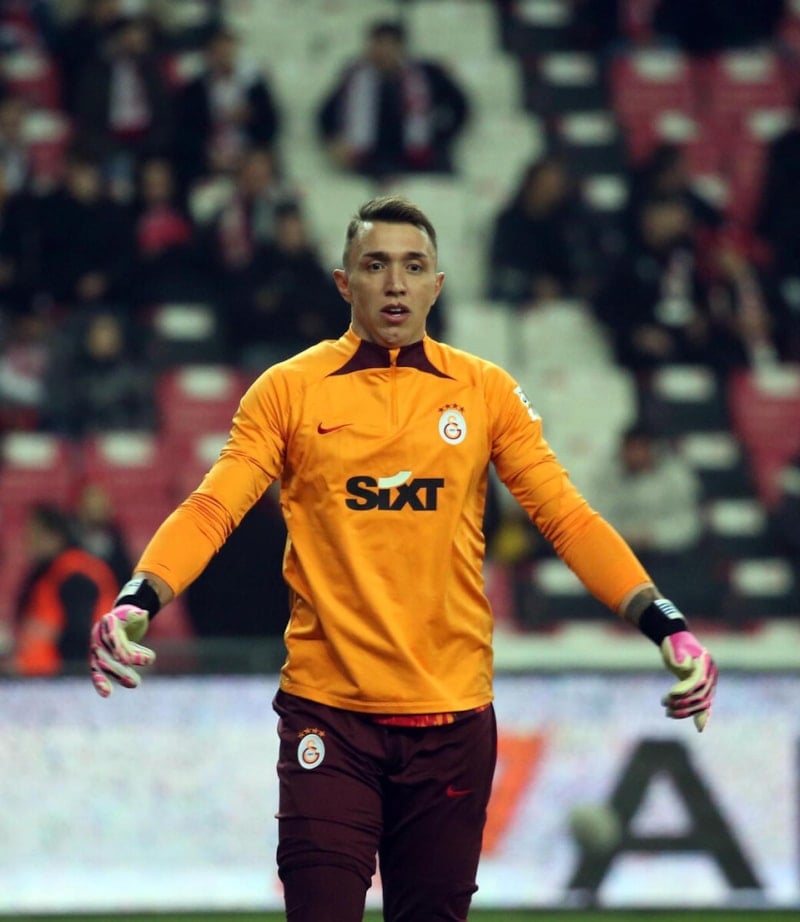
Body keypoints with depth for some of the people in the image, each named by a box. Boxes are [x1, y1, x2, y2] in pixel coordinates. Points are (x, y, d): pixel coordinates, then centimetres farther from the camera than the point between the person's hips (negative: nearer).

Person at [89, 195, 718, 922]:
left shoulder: (486, 392, 6)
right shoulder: (288, 391, 2)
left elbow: (567, 518, 1)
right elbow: (213, 509, -5)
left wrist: (663, 623, -12)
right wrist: (140, 600, -24)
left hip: (453, 713, 2)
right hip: (326, 709, -1)